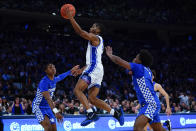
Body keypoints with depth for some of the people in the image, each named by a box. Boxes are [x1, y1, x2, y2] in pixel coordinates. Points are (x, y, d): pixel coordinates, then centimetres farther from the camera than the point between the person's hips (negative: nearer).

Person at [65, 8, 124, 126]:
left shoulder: (95, 38, -2)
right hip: (97, 70, 10)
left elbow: (80, 32, -16)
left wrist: (71, 18, -13)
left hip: (94, 68, -10)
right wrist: (83, 69, 32)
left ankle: (91, 114, -29)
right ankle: (116, 113, 3)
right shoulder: (97, 41, 28)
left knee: (77, 90, -17)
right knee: (92, 98, 7)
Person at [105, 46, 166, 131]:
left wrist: (110, 55, 8)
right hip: (153, 103, 10)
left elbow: (119, 61, -11)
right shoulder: (147, 70, 16)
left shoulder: (138, 67, -8)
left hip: (150, 104, -10)